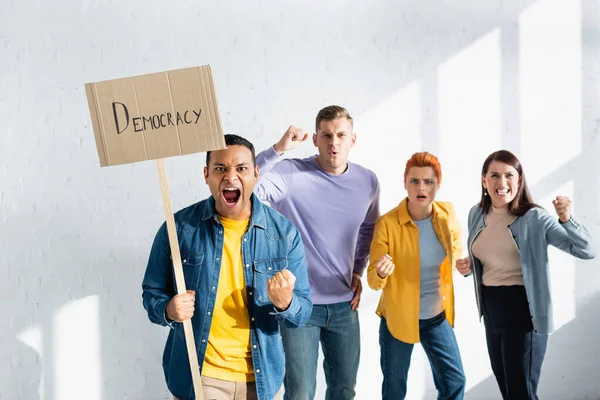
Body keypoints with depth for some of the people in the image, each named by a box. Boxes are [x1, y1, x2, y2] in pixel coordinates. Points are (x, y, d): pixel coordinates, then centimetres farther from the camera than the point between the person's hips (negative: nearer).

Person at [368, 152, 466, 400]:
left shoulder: (447, 214, -7)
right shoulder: (388, 223, -20)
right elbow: (374, 280, -20)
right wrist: (381, 273, -40)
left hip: (437, 316, 4)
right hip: (398, 317, -3)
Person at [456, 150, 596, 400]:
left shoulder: (534, 218, -16)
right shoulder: (476, 215, 1)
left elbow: (586, 251, -18)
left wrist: (566, 219, -33)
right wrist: (468, 267, -3)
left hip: (523, 309, -6)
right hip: (491, 308, 6)